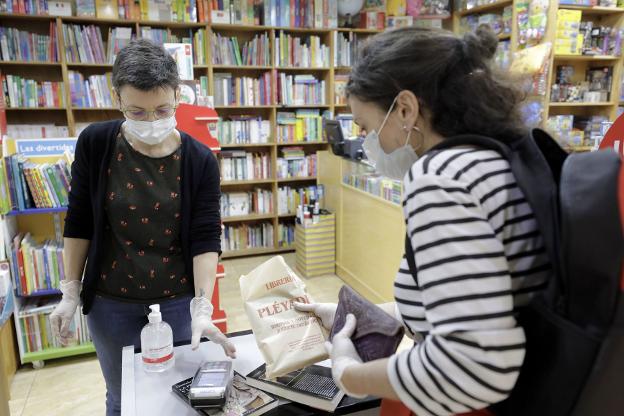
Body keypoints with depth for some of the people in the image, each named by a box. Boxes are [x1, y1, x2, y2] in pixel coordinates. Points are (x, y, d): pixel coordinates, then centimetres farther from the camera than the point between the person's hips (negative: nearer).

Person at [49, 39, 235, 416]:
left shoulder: (200, 160, -12)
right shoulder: (95, 144, -9)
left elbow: (206, 239, -14)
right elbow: (79, 223, 0)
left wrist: (202, 308, -24)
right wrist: (70, 292, 1)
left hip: (178, 299, -1)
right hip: (110, 301, 1)